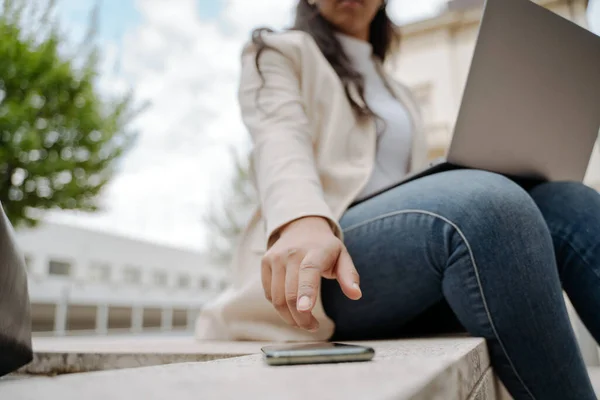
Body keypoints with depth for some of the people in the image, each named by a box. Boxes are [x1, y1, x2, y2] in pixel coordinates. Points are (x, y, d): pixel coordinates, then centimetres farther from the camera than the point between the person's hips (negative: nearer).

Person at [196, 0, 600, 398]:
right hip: (315, 269, -5)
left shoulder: (399, 94, 31)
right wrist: (303, 221, -31)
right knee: (486, 204, -31)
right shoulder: (280, 53, 14)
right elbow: (281, 141, -8)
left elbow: (423, 189, 22)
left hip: (414, 257, 6)